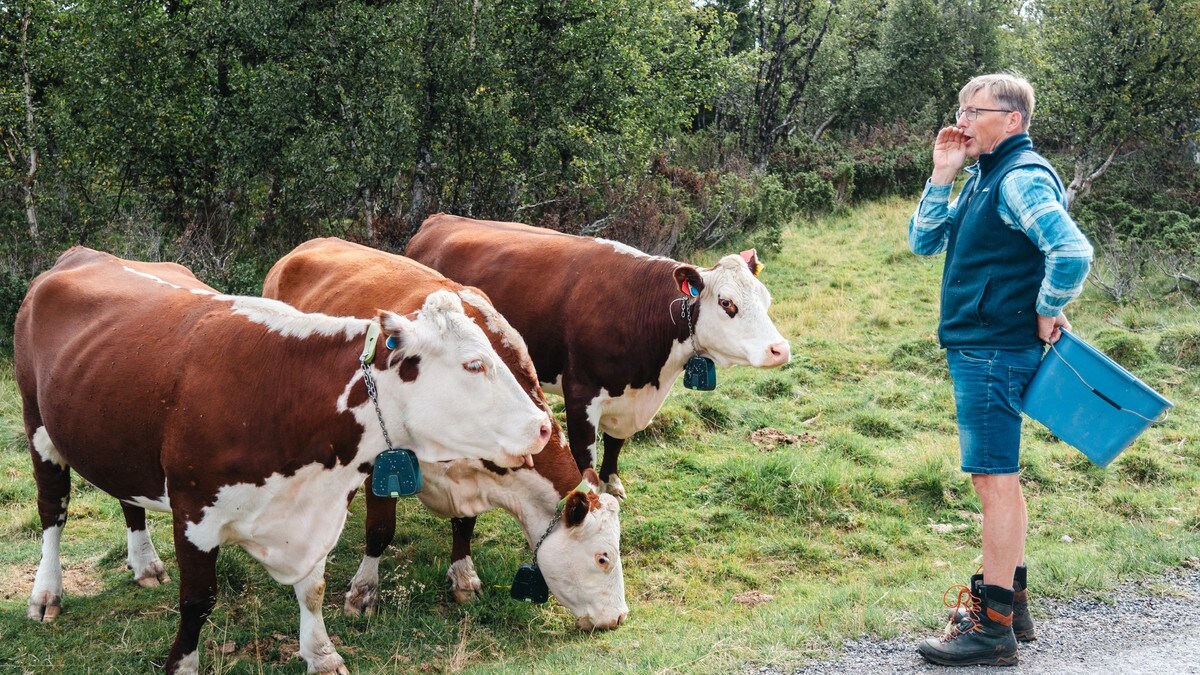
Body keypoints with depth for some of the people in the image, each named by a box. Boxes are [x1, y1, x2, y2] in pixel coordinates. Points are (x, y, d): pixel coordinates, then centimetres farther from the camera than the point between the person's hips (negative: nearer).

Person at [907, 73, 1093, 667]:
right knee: (998, 479, 16)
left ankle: (992, 628, -1)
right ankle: (1010, 603, 27)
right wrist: (942, 175, 5)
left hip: (994, 352, -11)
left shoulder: (1022, 178, -15)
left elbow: (1073, 252, -28)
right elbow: (924, 242, 15)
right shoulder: (983, 178, 15)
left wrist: (1047, 312, -14)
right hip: (977, 351, 11)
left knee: (995, 482, -7)